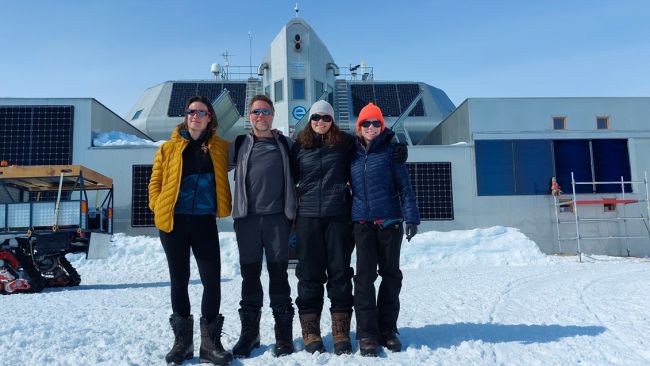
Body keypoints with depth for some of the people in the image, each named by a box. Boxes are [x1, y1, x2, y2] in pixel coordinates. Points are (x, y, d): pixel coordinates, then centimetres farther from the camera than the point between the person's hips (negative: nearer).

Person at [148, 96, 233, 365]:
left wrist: (223, 208, 2)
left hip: (204, 222, 0)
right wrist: (159, 209, -4)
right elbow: (156, 182, 7)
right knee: (179, 281, 8)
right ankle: (182, 340, 20)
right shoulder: (169, 148, 7)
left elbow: (227, 177, 14)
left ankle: (210, 342, 10)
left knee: (212, 280, -3)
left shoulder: (221, 147, 7)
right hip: (174, 221, 1)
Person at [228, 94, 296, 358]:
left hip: (277, 217, -1)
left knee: (278, 272, 2)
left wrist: (293, 210, 9)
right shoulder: (239, 145, 12)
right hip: (247, 217, 1)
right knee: (250, 274, 5)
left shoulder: (285, 145, 12)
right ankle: (249, 333, 15)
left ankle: (284, 334, 10)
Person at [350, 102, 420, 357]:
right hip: (362, 222, 1)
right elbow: (346, 186, 16)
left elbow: (404, 186, -1)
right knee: (364, 276, -5)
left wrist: (411, 218, -9)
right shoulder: (353, 154, 10)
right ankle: (367, 333, 1)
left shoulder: (390, 150, 2)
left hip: (390, 221, -1)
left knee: (391, 274, 6)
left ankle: (387, 330, 18)